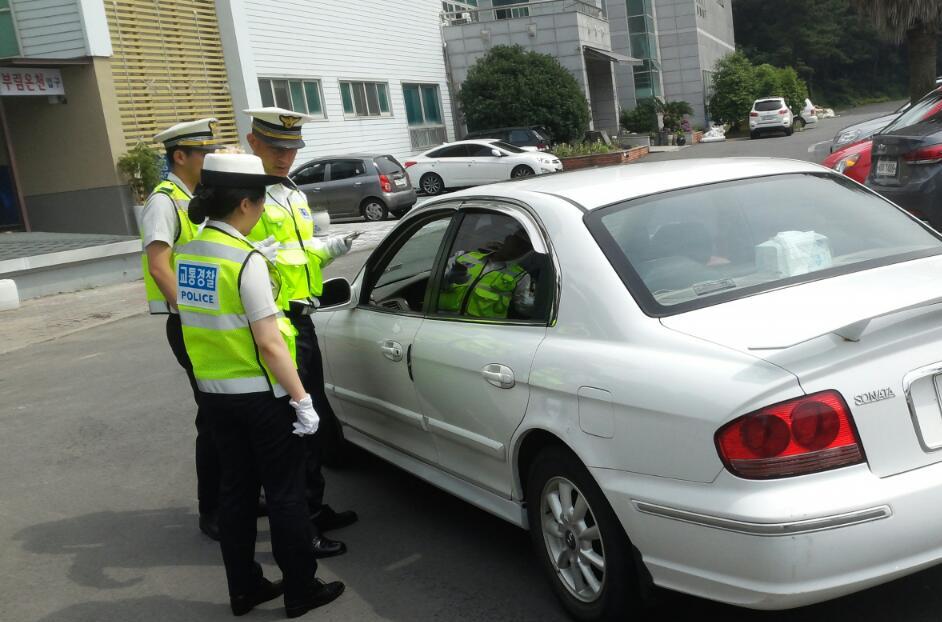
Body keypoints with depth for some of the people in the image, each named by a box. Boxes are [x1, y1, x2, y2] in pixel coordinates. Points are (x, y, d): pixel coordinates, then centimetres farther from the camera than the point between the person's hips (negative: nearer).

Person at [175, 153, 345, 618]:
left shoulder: (187, 254, 3)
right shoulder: (246, 260, -20)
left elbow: (198, 325, 11)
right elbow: (269, 343, -21)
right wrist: (302, 400, -16)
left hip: (214, 392, 7)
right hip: (260, 394, -7)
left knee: (236, 489, 17)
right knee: (284, 492, 6)